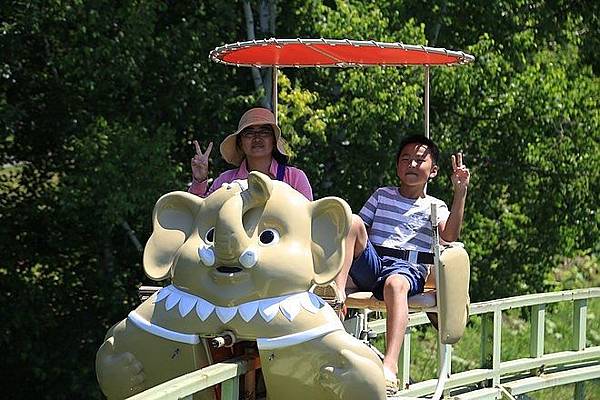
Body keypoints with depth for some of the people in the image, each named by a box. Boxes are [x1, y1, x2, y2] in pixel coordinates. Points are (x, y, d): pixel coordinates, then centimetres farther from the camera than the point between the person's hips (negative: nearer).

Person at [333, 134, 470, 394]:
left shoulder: (434, 207, 17)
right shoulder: (382, 196, 25)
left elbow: (449, 235, -5)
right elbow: (357, 232, 21)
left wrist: (460, 192, -11)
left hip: (408, 268, -3)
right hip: (370, 263, 3)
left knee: (395, 284, -41)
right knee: (352, 221, -21)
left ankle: (390, 366, -57)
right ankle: (337, 289, -36)